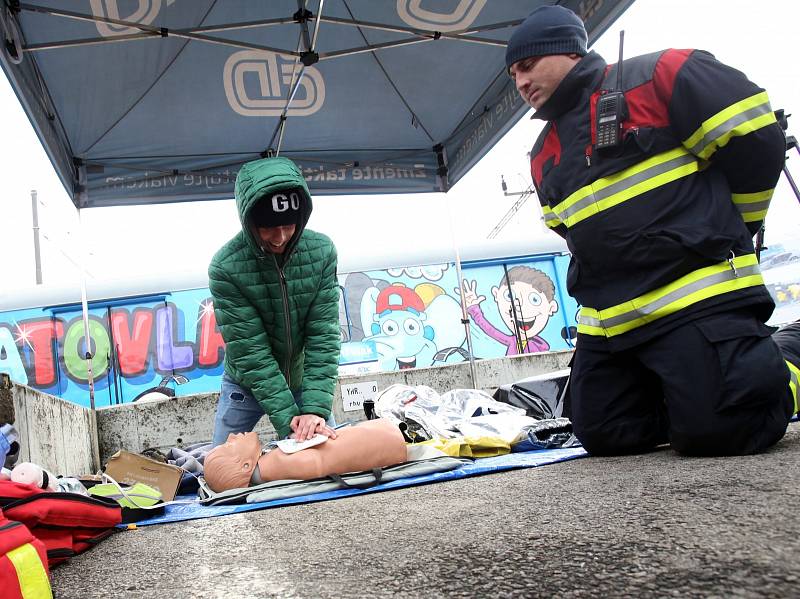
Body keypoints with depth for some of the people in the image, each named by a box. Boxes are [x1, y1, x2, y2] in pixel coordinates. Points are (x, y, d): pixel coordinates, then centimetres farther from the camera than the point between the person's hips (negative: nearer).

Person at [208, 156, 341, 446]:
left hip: (303, 380, 2)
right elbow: (249, 350, -24)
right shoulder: (225, 267, -25)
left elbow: (323, 336, -18)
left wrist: (315, 408, -27)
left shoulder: (322, 252, -18)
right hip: (245, 384, -2)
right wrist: (286, 417, -28)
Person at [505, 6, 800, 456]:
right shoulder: (543, 157, 18)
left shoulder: (655, 77, -3)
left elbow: (756, 138, -6)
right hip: (607, 320, 7)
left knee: (716, 433, -16)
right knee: (604, 437, 5)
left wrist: (723, 231, 4)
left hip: (700, 295, -7)